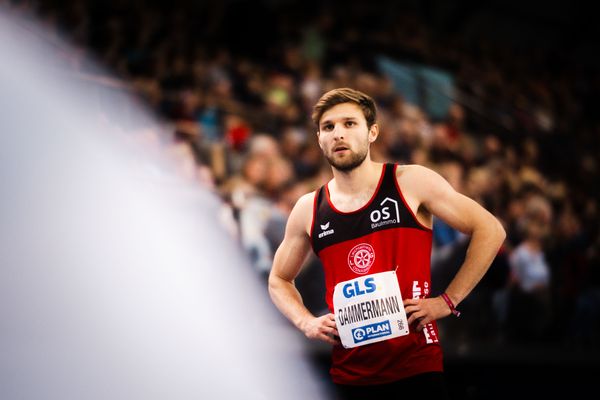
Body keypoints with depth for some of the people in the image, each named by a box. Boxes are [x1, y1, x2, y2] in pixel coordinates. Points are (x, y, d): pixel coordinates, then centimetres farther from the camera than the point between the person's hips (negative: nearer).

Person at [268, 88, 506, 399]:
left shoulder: (411, 183, -4)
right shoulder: (308, 210, 6)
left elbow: (490, 231, -2)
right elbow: (279, 280, 21)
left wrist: (447, 301, -7)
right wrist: (306, 323, 2)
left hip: (416, 366, -3)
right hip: (348, 375, 3)